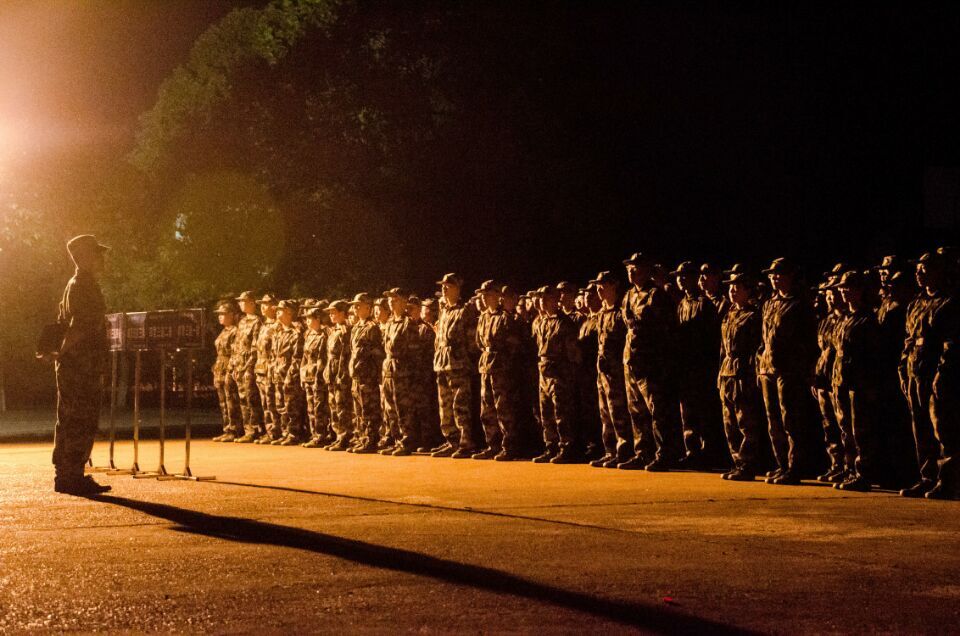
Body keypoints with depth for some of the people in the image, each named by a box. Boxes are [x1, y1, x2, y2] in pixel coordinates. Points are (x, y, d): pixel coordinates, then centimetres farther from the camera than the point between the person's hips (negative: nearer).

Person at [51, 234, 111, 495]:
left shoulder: (74, 285, 18)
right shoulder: (85, 287, -14)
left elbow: (64, 325, 22)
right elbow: (80, 328, -22)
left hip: (69, 365, 10)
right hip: (82, 365, -10)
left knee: (68, 421, 12)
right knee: (82, 423, -8)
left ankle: (65, 475, 17)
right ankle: (73, 476, -7)